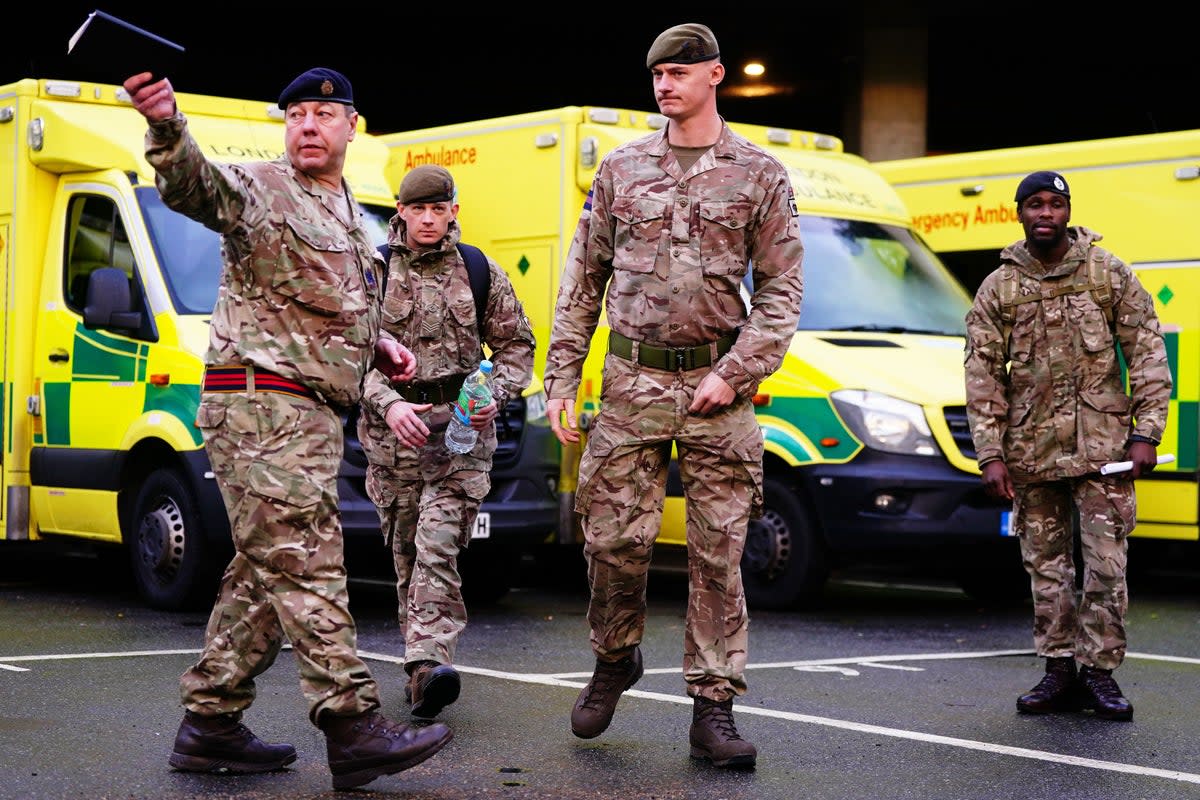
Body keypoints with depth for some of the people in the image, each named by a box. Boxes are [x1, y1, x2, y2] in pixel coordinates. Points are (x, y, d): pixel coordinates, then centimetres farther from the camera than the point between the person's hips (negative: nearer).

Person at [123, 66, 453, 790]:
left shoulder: (350, 216, 21)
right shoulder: (260, 191, -5)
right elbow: (197, 185, -28)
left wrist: (380, 344, 18)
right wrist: (165, 125, -47)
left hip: (312, 416, 9)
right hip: (262, 408, -9)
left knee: (266, 575, 11)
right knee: (307, 567, -12)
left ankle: (211, 724, 17)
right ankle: (355, 729, -15)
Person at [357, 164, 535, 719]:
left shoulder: (481, 274, 8)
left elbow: (516, 344, 12)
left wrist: (496, 393, -6)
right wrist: (387, 404, -17)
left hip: (462, 426, -1)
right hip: (394, 427, 2)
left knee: (439, 544, -16)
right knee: (405, 549, 6)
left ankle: (429, 663, -25)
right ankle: (423, 662, 15)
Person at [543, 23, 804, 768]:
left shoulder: (761, 174, 4)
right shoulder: (621, 169, 9)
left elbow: (781, 290, 2)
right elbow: (583, 281, 12)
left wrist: (733, 374, -10)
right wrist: (562, 379, 5)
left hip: (716, 381, -1)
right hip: (632, 379, 1)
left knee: (719, 551, 0)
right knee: (615, 539, -1)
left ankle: (714, 707, 6)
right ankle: (615, 660, 25)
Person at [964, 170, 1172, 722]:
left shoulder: (1109, 274, 3)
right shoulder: (998, 289, 5)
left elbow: (1147, 352, 2)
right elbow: (982, 376, 4)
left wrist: (1145, 433, -6)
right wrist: (991, 455, -3)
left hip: (1102, 446, -2)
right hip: (1031, 451, 2)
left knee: (1106, 563, -4)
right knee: (1046, 564, 6)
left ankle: (1099, 670, 6)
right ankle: (1061, 671, 15)